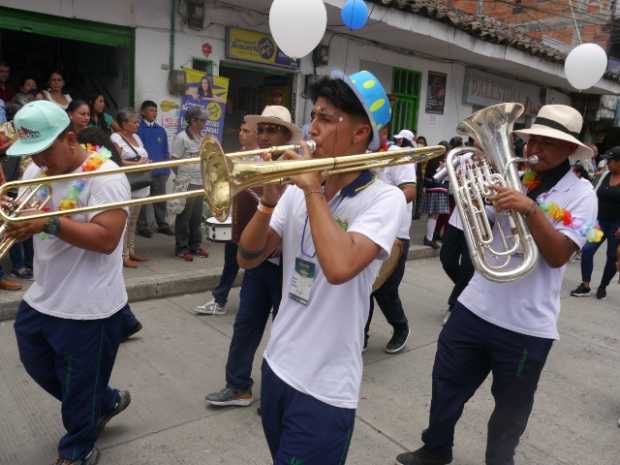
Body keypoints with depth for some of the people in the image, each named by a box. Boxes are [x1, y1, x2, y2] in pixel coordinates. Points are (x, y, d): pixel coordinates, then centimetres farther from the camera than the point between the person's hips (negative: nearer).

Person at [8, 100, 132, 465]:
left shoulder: (105, 176, -19)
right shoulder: (37, 170, 5)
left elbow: (107, 239, -28)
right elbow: (24, 225, 12)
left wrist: (49, 223, -34)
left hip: (89, 308, -8)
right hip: (42, 299, 8)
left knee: (79, 389, 10)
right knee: (39, 367, 26)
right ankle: (106, 402, 47)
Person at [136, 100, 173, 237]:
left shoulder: (161, 130, 13)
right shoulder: (137, 129, -4)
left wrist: (166, 167, 10)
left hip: (160, 170, 5)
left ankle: (162, 224, 21)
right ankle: (142, 226, 11)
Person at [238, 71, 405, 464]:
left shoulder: (384, 198, -16)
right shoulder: (300, 189, 0)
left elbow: (339, 267, -33)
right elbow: (248, 258, 1)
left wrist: (314, 191, -22)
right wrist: (270, 201, -15)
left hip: (324, 389, -6)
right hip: (278, 366, 6)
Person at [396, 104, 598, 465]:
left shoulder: (580, 193, -7)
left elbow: (558, 256, -18)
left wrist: (531, 209, -30)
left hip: (527, 325, -3)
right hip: (475, 308, 4)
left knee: (510, 408, 16)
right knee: (446, 387, 16)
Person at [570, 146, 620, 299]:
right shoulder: (606, 175, 5)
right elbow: (595, 196, 11)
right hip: (600, 221, 4)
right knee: (587, 251, -7)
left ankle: (603, 287, 25)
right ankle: (585, 286, 3)